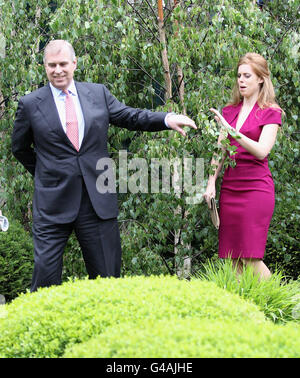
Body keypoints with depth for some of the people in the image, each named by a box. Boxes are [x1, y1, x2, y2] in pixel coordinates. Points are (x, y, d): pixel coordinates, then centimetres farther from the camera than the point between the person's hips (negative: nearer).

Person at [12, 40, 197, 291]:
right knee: (46, 275, 0)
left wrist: (168, 119, -4)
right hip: (53, 202, -2)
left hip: (97, 200, 2)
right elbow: (20, 148, 14)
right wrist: (44, 174, 9)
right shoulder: (30, 104, 2)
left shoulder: (98, 93, 8)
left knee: (107, 275, 7)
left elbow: (131, 117, 11)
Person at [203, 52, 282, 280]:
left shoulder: (270, 112, 0)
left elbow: (261, 151, -13)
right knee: (233, 260, 1)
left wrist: (231, 131, -23)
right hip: (229, 188, 5)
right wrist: (211, 183, 1)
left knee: (251, 258, -9)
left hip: (256, 188, -5)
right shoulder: (229, 111, 15)